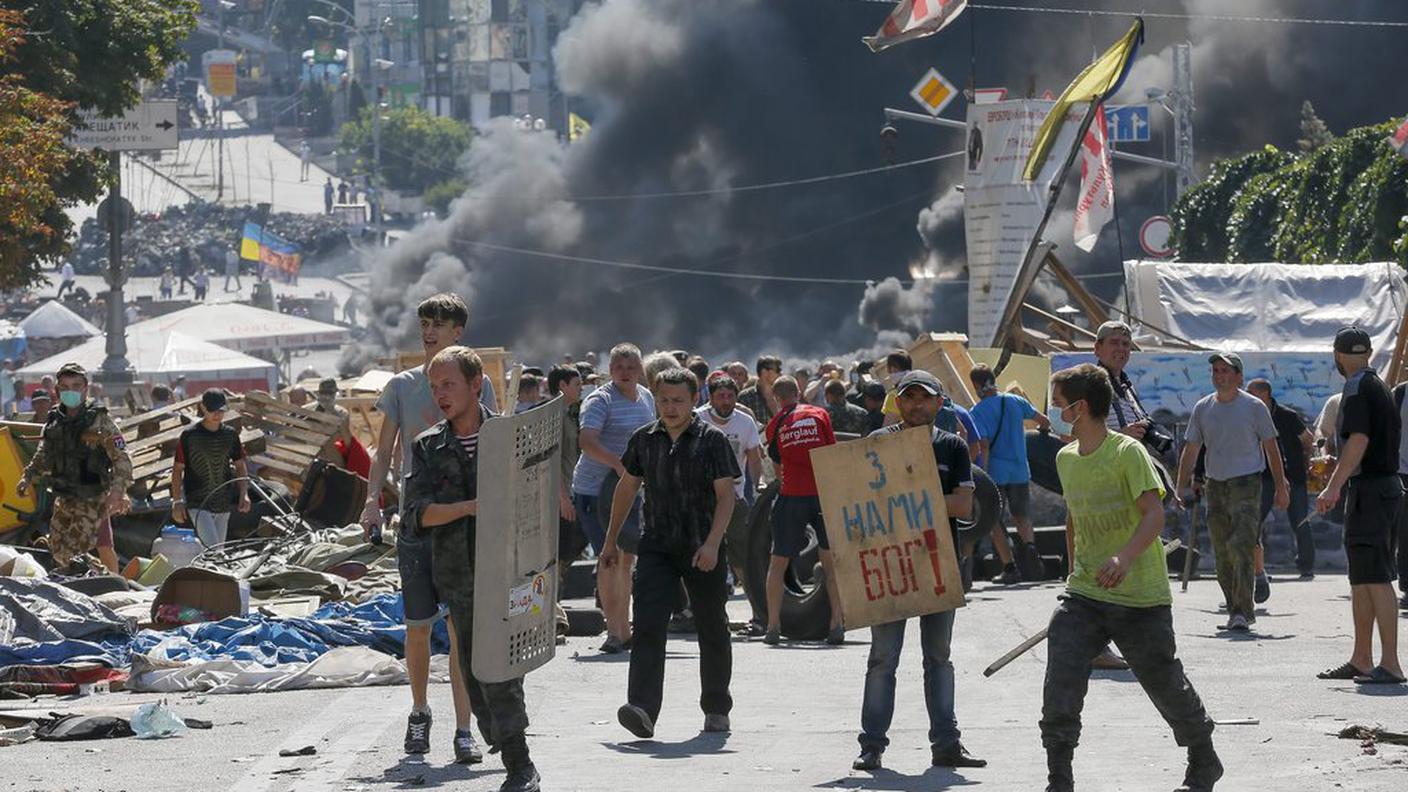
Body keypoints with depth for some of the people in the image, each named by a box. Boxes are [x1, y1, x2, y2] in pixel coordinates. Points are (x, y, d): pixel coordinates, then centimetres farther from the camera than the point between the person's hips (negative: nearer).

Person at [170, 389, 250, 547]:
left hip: (223, 504, 5)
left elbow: (240, 465, 13)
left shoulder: (230, 434, 5)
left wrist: (244, 494, 0)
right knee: (213, 550, -18)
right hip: (197, 503, -5)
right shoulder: (189, 435, -7)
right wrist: (177, 501, -9)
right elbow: (177, 469, -3)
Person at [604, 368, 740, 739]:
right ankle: (642, 710, -24)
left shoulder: (711, 439, -4)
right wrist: (611, 539, 20)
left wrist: (712, 543, -21)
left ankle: (716, 709, 25)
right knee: (648, 626, -14)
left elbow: (726, 495, -8)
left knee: (712, 630, 9)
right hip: (657, 547, 2)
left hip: (702, 550, -2)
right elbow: (627, 488, 18)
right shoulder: (644, 439, 7)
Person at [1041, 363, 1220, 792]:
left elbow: (1154, 514, -23)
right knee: (1060, 679, -13)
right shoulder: (1066, 458, 8)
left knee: (1166, 685, 10)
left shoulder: (1128, 452, -14)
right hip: (1084, 595, 5)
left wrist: (1125, 557, -39)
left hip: (1141, 598, -5)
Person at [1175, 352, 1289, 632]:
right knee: (1222, 554, 7)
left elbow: (1271, 449, 5)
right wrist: (1180, 489, 4)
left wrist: (1281, 488, 3)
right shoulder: (1202, 408, 9)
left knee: (1241, 546, -17)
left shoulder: (1254, 407, -1)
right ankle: (1237, 610, 18)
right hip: (1215, 485, 5)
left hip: (1246, 483, -5)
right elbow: (1191, 451, 11)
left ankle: (1241, 612, -18)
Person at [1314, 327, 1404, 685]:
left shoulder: (1357, 389, -11)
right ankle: (1361, 660, 22)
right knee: (1361, 579, 16)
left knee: (1375, 578, -12)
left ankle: (1390, 664, -16)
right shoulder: (1380, 386, 17)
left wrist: (1334, 487, -26)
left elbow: (1359, 440, -22)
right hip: (1387, 484, 10)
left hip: (1369, 489, -10)